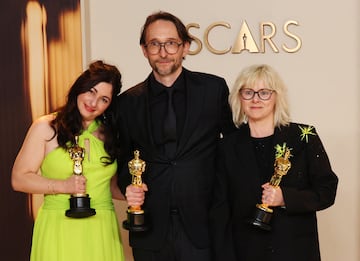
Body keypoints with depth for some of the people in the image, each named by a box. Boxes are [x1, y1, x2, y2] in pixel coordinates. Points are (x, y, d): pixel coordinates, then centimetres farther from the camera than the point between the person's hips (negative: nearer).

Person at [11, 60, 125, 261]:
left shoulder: (110, 134, 10)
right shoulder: (46, 127, -2)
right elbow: (19, 179, -4)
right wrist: (62, 186, -16)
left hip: (102, 231, 4)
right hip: (59, 231, -3)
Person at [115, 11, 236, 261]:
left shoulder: (214, 88, 0)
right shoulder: (128, 101, 4)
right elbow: (124, 159, 12)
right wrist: (128, 187, -7)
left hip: (202, 228, -1)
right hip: (151, 229, 2)